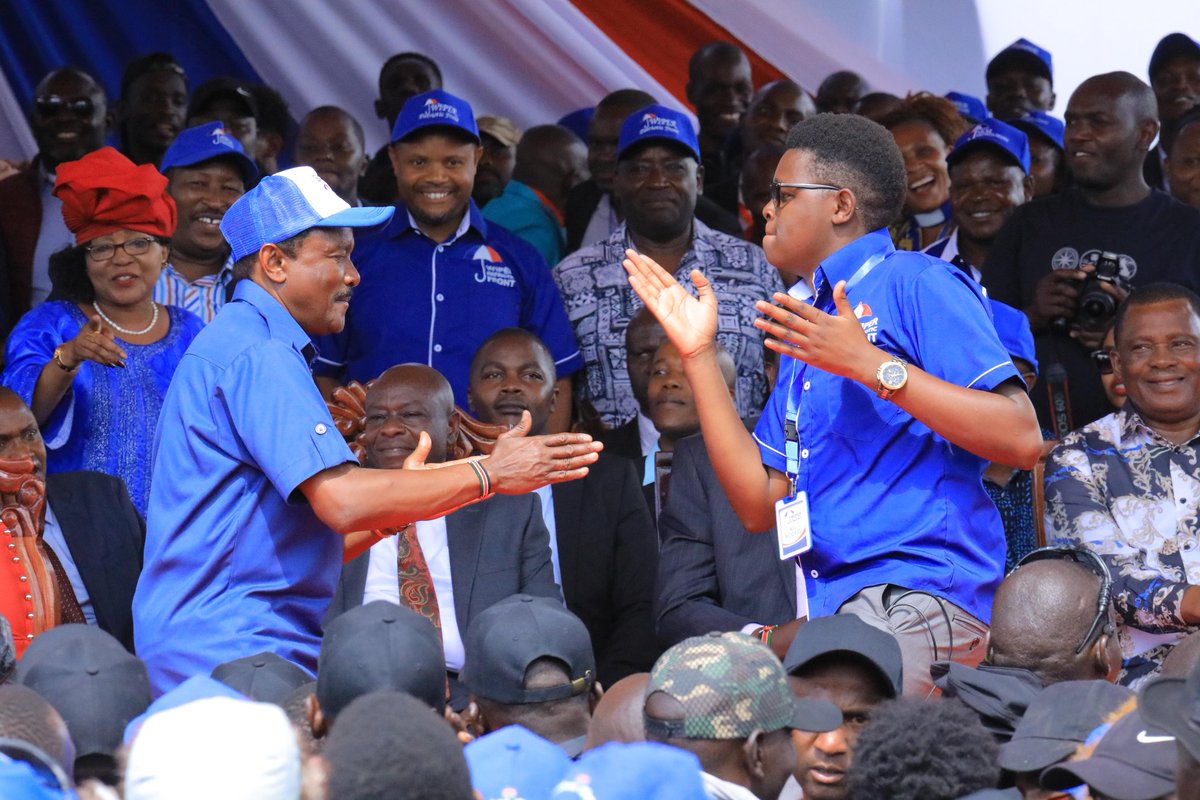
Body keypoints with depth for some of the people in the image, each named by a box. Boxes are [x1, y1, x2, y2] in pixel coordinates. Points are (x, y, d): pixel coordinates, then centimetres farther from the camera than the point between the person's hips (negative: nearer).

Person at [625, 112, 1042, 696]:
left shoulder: (913, 283, -1)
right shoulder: (806, 330, 25)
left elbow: (1021, 440, -13)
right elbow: (759, 506, 18)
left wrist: (871, 365, -16)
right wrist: (699, 354, 17)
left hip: (917, 600, -8)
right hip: (836, 605, 8)